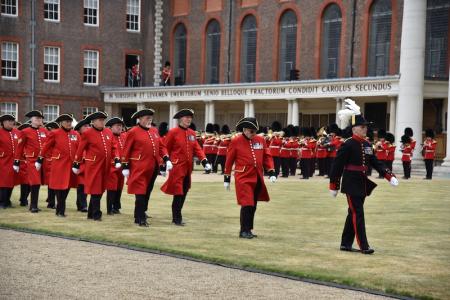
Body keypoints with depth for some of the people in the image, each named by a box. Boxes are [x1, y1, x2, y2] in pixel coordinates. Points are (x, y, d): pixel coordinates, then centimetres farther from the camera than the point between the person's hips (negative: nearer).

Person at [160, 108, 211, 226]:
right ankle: (177, 218, 2)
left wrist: (205, 161, -4)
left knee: (184, 193, 11)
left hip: (188, 168, 6)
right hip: (177, 167, -6)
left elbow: (197, 149, 8)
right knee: (178, 193, -7)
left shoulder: (192, 133, 11)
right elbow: (166, 149, -3)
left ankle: (177, 216, 21)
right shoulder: (173, 132, -7)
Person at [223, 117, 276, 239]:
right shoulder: (236, 142, -4)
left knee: (253, 206, 11)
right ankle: (244, 231, -2)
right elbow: (229, 160, 1)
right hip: (244, 178, -5)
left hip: (257, 179, 5)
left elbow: (267, 156, 11)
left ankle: (248, 230, 22)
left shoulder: (260, 140, 7)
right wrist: (227, 178, 3)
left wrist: (271, 172, 0)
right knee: (247, 204, -11)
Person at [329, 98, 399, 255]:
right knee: (358, 214, -7)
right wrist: (334, 186, -9)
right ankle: (363, 246, -5)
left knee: (353, 214, 12)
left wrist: (389, 176, -1)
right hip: (351, 184, -8)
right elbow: (337, 166, -11)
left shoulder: (367, 145, 9)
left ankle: (345, 244, 21)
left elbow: (376, 162, 11)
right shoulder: (348, 145, -13)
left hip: (362, 184, 8)